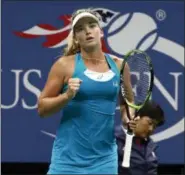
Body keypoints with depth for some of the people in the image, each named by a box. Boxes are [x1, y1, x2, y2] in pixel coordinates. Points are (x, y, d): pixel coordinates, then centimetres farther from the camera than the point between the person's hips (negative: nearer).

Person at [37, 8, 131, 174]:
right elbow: (42, 107, -1)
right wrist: (67, 96, -17)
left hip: (105, 158, 3)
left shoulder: (119, 65, 6)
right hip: (69, 158, -3)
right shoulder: (65, 65, -3)